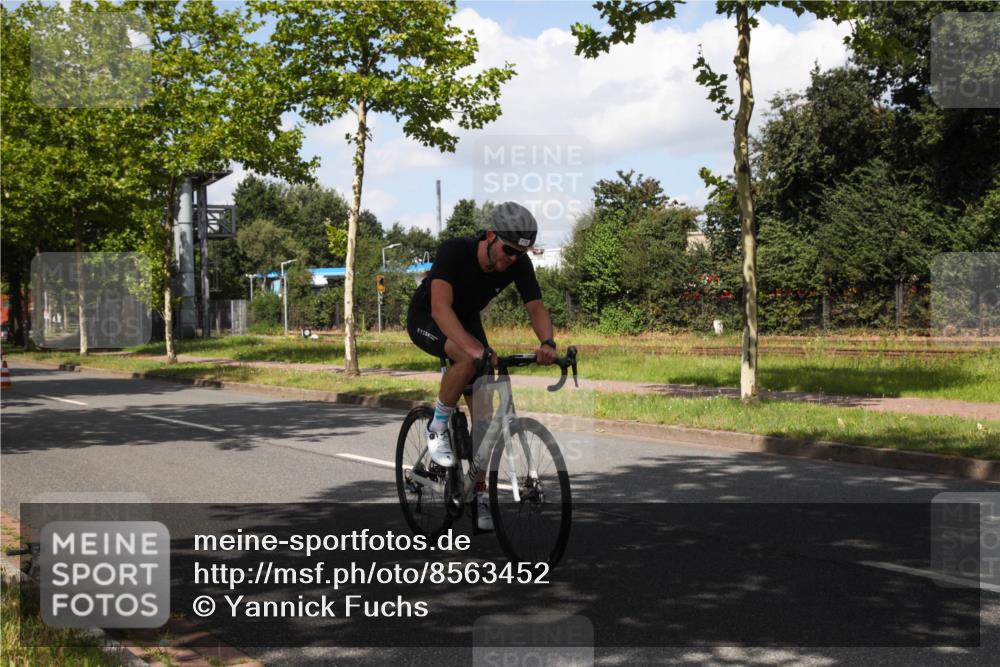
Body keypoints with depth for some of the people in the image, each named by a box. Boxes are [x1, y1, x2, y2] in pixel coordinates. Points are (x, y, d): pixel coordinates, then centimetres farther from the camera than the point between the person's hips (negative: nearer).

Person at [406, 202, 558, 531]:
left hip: (467, 320, 5)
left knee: (482, 410, -5)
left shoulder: (519, 264, -21)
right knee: (469, 358, -37)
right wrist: (475, 348, -60)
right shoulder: (454, 250, -35)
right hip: (426, 319, -5)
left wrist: (547, 342, -47)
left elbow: (536, 307, -25)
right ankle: (437, 429, -14)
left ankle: (479, 493, 6)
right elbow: (440, 308, -46)